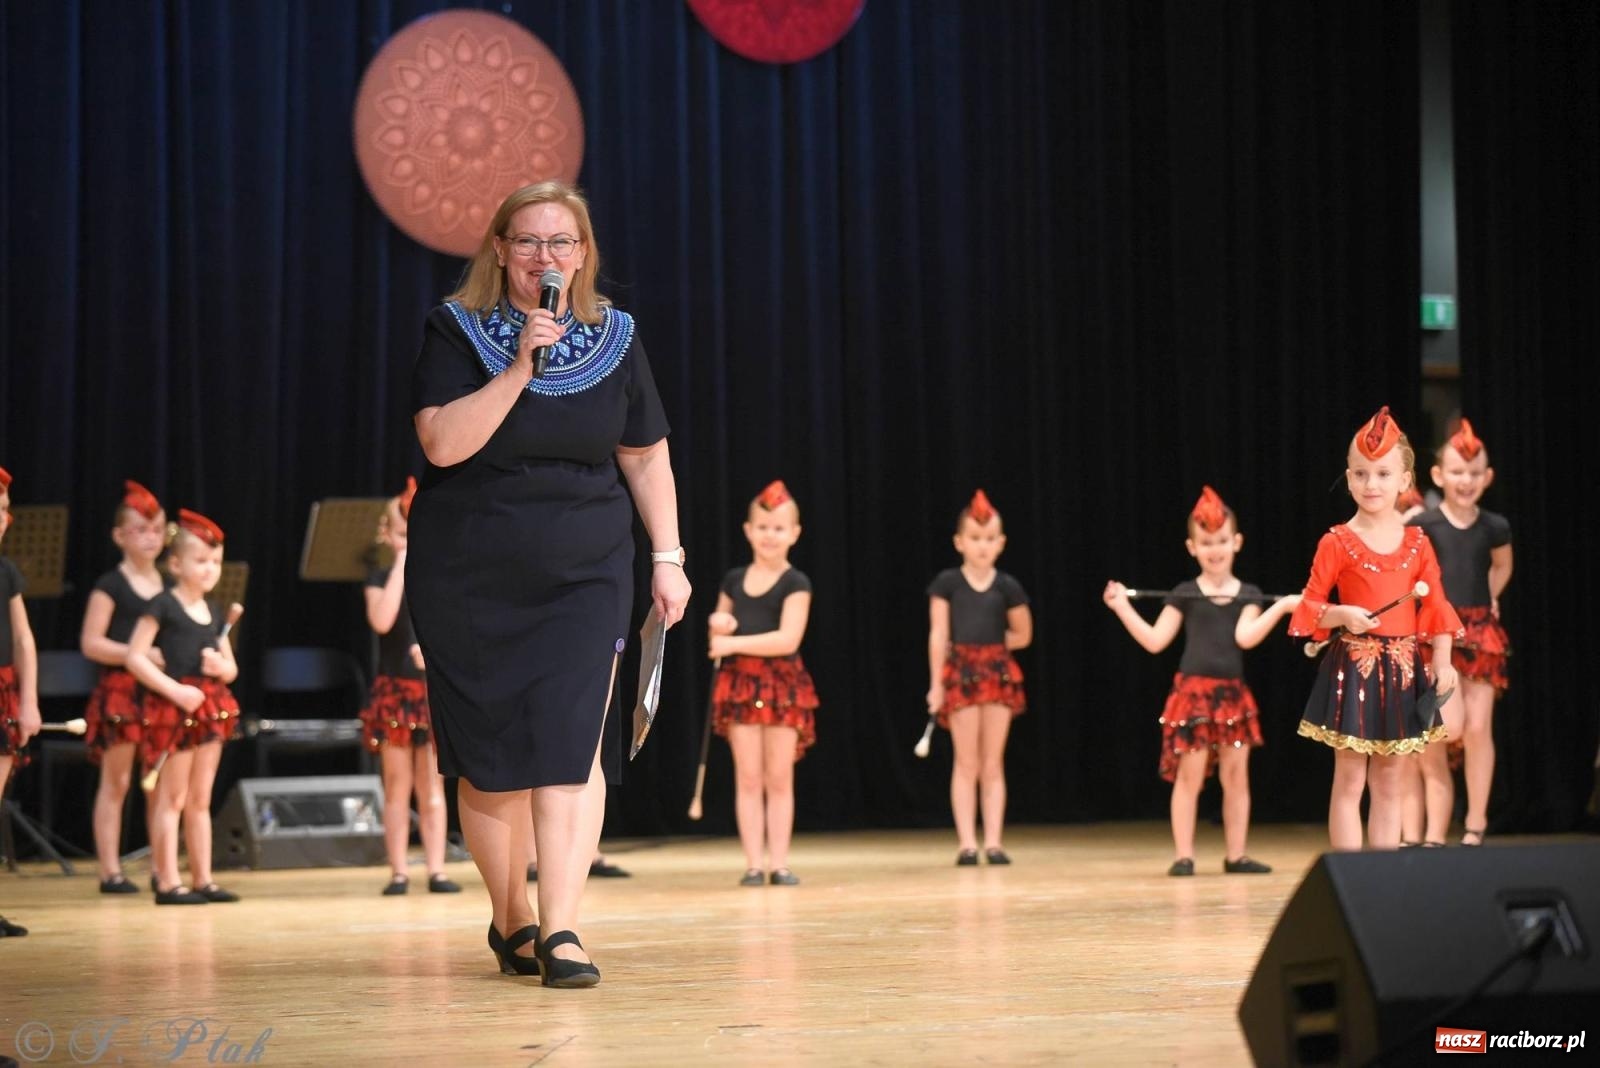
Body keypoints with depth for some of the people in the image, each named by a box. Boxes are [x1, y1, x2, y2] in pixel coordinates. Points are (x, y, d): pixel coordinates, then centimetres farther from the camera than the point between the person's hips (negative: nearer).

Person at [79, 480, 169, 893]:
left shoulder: (169, 586, 14)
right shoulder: (110, 586, -3)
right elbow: (91, 643, -10)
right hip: (120, 690, -5)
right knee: (115, 781, -2)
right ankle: (110, 870, 1)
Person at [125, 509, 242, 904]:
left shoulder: (214, 613, 14)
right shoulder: (163, 606, -7)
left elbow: (231, 669, 21)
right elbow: (134, 657, -13)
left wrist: (221, 667, -4)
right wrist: (174, 690, -20)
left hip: (211, 706, 7)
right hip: (173, 708, -7)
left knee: (200, 799, 10)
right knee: (172, 798, -5)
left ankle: (203, 879, 14)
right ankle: (168, 882, -4)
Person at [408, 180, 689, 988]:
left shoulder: (613, 340, 5)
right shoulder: (456, 332, -3)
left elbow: (645, 458, 12)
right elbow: (443, 443, -17)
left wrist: (667, 558, 7)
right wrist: (519, 367, -24)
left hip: (583, 578, 1)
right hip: (469, 581, -1)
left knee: (570, 743, -12)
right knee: (490, 754, 5)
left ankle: (560, 930, -15)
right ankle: (509, 918, 22)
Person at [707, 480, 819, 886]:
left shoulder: (795, 584, -4)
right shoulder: (733, 580, 10)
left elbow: (788, 639, -16)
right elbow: (722, 631, 23)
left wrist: (733, 643, -17)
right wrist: (717, 626, -1)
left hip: (783, 684, -3)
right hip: (740, 682, 3)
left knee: (779, 777, 1)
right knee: (748, 777, 0)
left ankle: (779, 863, 5)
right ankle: (753, 864, 1)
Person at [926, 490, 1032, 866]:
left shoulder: (1007, 586, 3)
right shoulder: (946, 583, -2)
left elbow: (1023, 635, 12)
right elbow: (938, 635, -3)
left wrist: (988, 645, 6)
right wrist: (936, 683, -6)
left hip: (999, 672, 2)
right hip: (961, 674, -2)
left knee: (992, 764, 4)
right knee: (966, 763, -1)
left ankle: (993, 842, 5)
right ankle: (967, 842, 1)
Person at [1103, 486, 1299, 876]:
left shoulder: (1248, 595, 7)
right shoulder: (1185, 594, 4)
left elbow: (1246, 636, -10)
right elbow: (1154, 640, 2)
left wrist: (1280, 608, -17)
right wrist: (1122, 607, -4)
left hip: (1233, 693, 2)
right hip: (1193, 691, -2)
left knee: (1236, 775, 5)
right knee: (1189, 775, -3)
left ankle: (1235, 855, 12)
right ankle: (1183, 855, 2)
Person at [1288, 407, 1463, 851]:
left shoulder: (1417, 543, 5)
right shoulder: (1337, 543, -4)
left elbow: (1436, 607, 7)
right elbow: (1311, 605, -2)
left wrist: (1443, 662, -4)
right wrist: (1344, 615, -20)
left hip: (1403, 668, 4)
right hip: (1353, 665, -4)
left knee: (1390, 784, 9)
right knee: (1350, 781, -2)